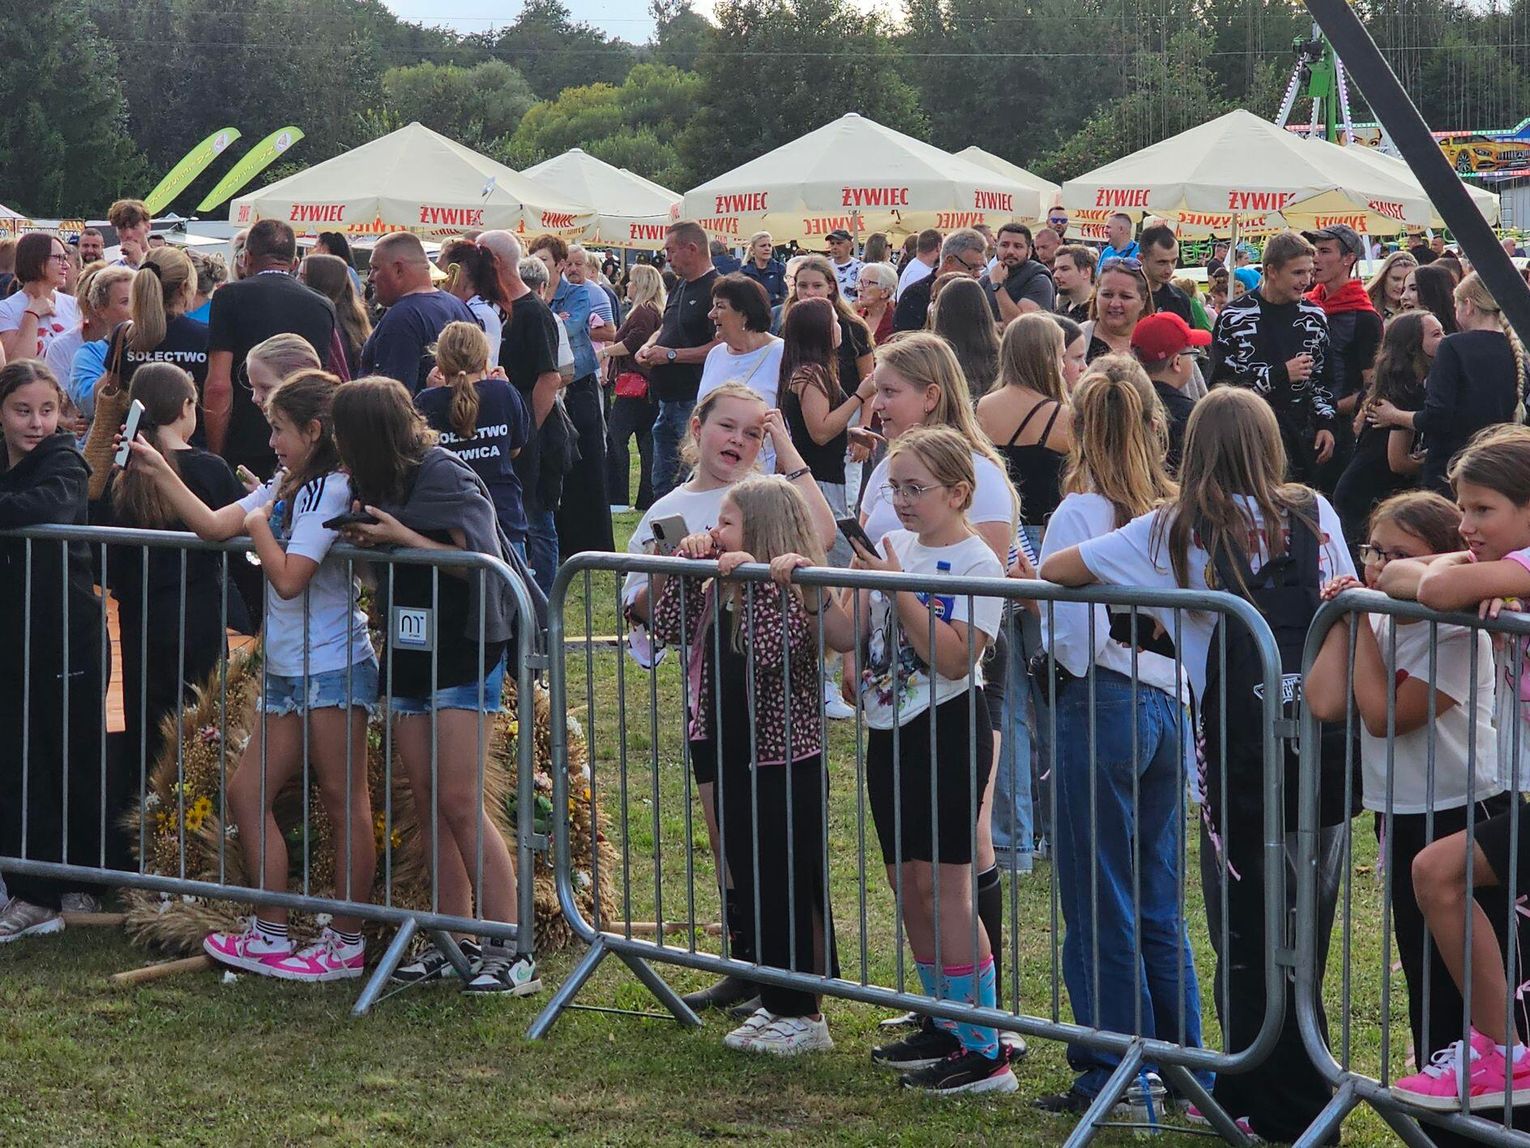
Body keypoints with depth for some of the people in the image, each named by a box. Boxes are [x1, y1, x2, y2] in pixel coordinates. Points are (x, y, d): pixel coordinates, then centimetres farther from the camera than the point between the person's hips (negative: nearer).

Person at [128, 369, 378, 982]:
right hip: (287, 672, 10)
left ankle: (347, 942, 3)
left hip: (333, 667, -10)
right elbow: (212, 525, 6)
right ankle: (271, 934, 15)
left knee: (343, 802, -2)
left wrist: (259, 524, -4)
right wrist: (159, 470, 1)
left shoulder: (331, 489, -13)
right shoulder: (284, 490, 14)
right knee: (247, 792, 8)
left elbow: (288, 579, -19)